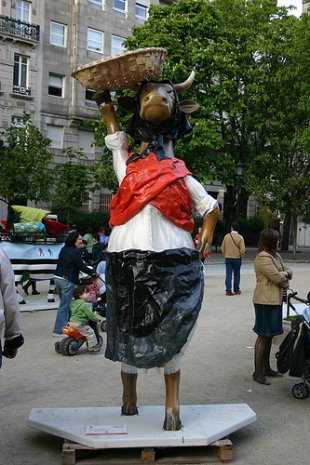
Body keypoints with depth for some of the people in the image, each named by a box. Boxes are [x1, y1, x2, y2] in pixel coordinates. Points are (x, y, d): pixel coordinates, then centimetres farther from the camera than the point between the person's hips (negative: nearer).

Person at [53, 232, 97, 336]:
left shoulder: (64, 250, 13)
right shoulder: (75, 252, -13)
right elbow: (81, 266, -12)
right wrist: (93, 273, -1)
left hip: (58, 278, 9)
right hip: (67, 281, -8)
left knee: (65, 303, 16)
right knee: (65, 305, -5)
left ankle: (65, 325, 21)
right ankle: (59, 330, -3)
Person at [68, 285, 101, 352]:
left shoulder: (73, 303, 11)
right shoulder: (84, 305, -17)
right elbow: (90, 314, -17)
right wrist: (97, 319, 1)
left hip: (71, 322, 10)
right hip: (79, 324, -10)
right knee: (90, 332, -4)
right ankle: (93, 346, -1)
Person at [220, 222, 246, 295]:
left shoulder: (226, 236, -1)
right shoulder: (240, 237, -9)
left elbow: (222, 248, 3)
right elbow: (243, 249, -13)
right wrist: (240, 255, 6)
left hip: (228, 258, 2)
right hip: (237, 259, -2)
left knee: (228, 275, 1)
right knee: (236, 275, 11)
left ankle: (228, 290, -5)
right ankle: (236, 290, 19)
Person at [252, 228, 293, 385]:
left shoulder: (274, 255, 16)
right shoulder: (263, 257, -16)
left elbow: (288, 272, 16)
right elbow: (278, 277, -21)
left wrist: (285, 273, -5)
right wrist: (285, 274, 0)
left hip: (275, 300, 10)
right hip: (266, 301, -10)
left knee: (269, 335, 16)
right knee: (263, 336, -4)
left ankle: (266, 368, 26)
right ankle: (258, 373, 2)